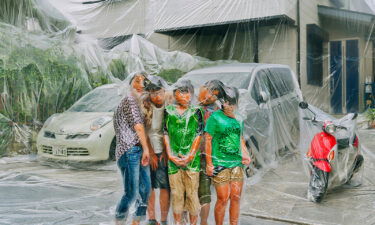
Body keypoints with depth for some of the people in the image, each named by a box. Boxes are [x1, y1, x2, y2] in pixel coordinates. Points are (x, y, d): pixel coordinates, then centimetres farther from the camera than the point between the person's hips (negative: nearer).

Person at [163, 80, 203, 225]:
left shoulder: (196, 111, 3)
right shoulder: (168, 111, 7)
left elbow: (198, 135, -1)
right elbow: (165, 134, 6)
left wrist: (190, 156, -9)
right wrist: (170, 155, -4)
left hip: (191, 159, -1)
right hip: (173, 159, 1)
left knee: (192, 193, 2)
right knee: (176, 193, 8)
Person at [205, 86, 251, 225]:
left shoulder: (237, 119, 12)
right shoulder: (215, 117, -6)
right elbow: (208, 140, -7)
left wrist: (246, 155, 9)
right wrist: (209, 163, -10)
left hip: (237, 164, 5)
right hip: (220, 165, -5)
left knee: (236, 198, 8)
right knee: (223, 199, -2)